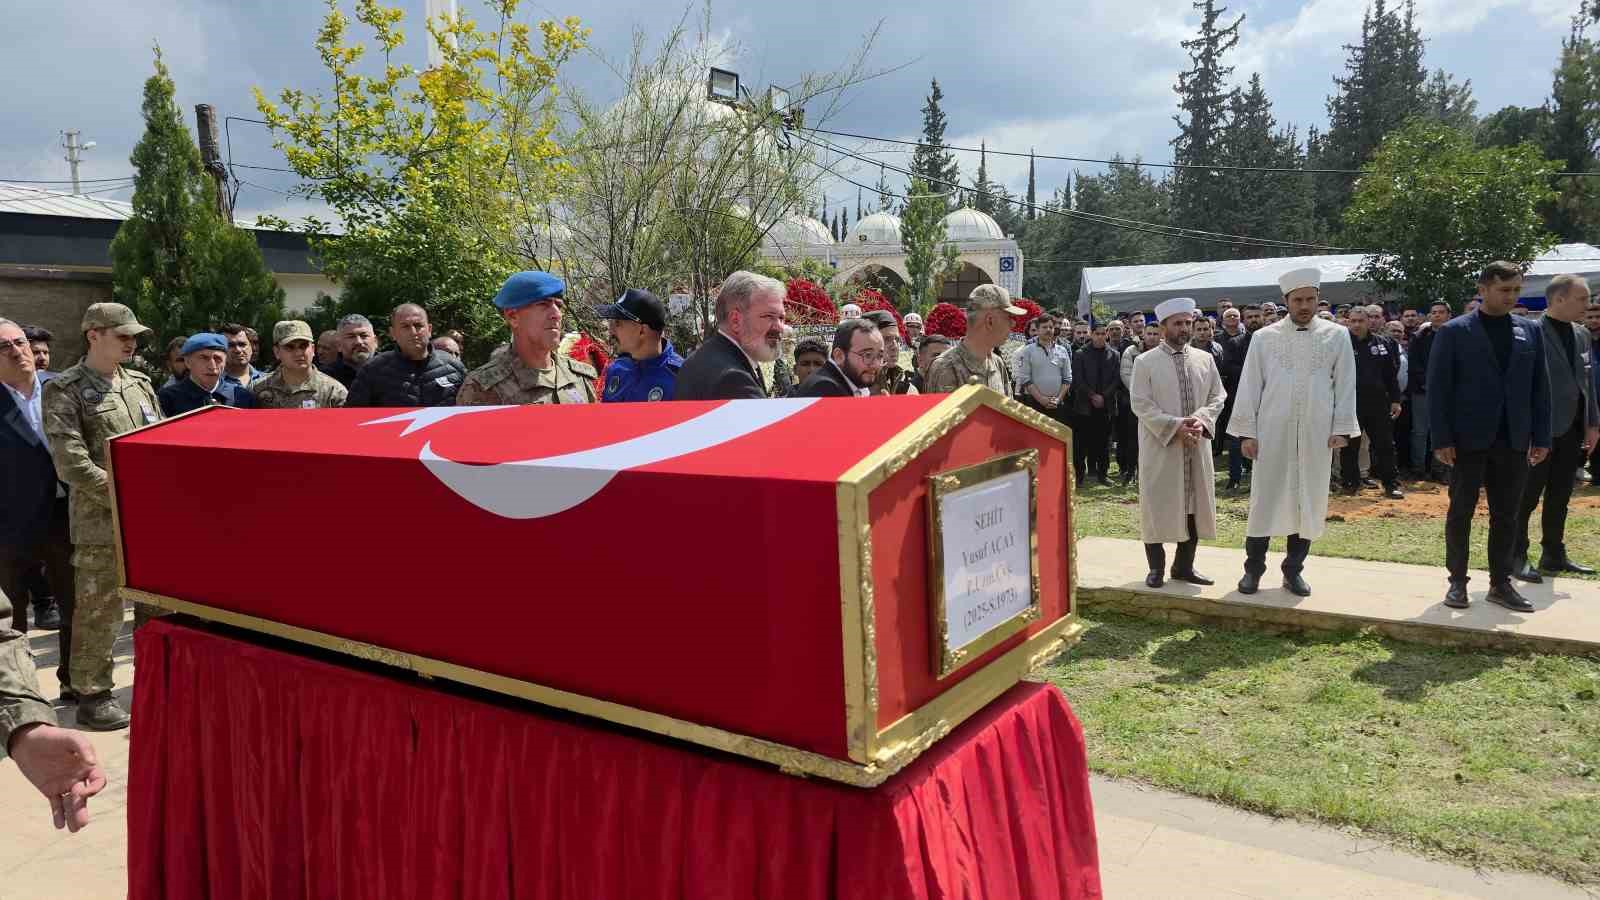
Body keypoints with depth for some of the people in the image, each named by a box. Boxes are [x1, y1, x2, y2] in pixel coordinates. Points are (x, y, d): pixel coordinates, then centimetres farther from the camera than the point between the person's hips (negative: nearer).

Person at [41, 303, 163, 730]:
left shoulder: (140, 383, 14)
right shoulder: (65, 390, -5)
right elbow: (71, 462, -14)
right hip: (101, 522, -6)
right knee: (99, 611, 1)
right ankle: (92, 695, 14)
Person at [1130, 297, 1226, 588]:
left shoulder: (1205, 359, 9)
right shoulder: (1145, 362, -3)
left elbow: (1217, 397, 8)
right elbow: (1140, 404, -9)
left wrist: (1201, 419, -12)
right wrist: (1174, 426, -19)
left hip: (1197, 447, 4)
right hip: (1159, 446, -4)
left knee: (1195, 506, 8)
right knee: (1158, 507, 1)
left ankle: (1184, 566, 20)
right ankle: (1156, 567, 12)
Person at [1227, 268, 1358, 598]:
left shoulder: (1337, 336, 5)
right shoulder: (1264, 337, 2)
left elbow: (1346, 385, 5)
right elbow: (1249, 386, 2)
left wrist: (1342, 429, -2)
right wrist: (1246, 432, -3)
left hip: (1316, 435, 1)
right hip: (1272, 433, -1)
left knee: (1308, 501, 7)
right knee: (1265, 499, 2)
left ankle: (1293, 570, 19)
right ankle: (1253, 568, 12)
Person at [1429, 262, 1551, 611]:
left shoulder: (1530, 332, 8)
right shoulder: (1454, 331, -4)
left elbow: (1540, 387, 9)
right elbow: (1438, 387, -7)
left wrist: (1541, 437, 3)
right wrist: (1441, 439, -12)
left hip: (1513, 441, 4)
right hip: (1468, 439, -4)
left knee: (1506, 516, 8)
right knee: (1460, 513, 5)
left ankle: (1500, 584, 18)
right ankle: (1457, 581, 14)